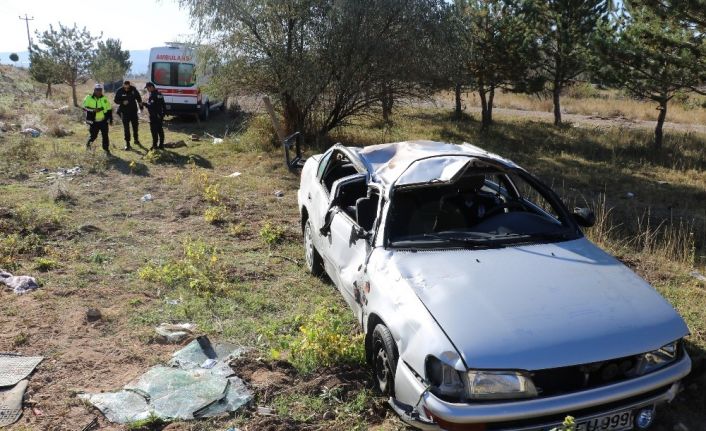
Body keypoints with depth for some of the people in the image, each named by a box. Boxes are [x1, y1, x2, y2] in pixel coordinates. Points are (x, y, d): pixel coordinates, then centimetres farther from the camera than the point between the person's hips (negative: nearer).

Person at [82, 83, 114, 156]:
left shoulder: (104, 99, 5)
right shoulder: (89, 98, -4)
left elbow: (109, 109, 11)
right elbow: (85, 107, -9)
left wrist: (110, 120, 10)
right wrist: (93, 110, -24)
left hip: (103, 121, 2)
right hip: (93, 122, -2)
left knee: (105, 135, -1)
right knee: (93, 136, 3)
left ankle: (106, 150, 10)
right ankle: (88, 143, 36)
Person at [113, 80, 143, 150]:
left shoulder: (133, 89, -9)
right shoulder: (119, 91, -14)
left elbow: (138, 97, 9)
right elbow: (116, 100, -5)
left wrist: (140, 103, 3)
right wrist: (122, 102, -22)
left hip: (133, 110, 3)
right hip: (124, 112, -3)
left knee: (135, 126, 18)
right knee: (126, 127, -4)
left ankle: (136, 139, 38)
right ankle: (127, 143, 1)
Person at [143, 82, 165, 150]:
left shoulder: (152, 95, -15)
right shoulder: (159, 94, 14)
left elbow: (151, 105, -22)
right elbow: (163, 105, 18)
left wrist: (145, 103, -8)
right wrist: (163, 114, 22)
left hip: (154, 116, -9)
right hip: (160, 115, 9)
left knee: (154, 131, -5)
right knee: (160, 130, 12)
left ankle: (155, 145, -4)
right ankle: (161, 145, 17)